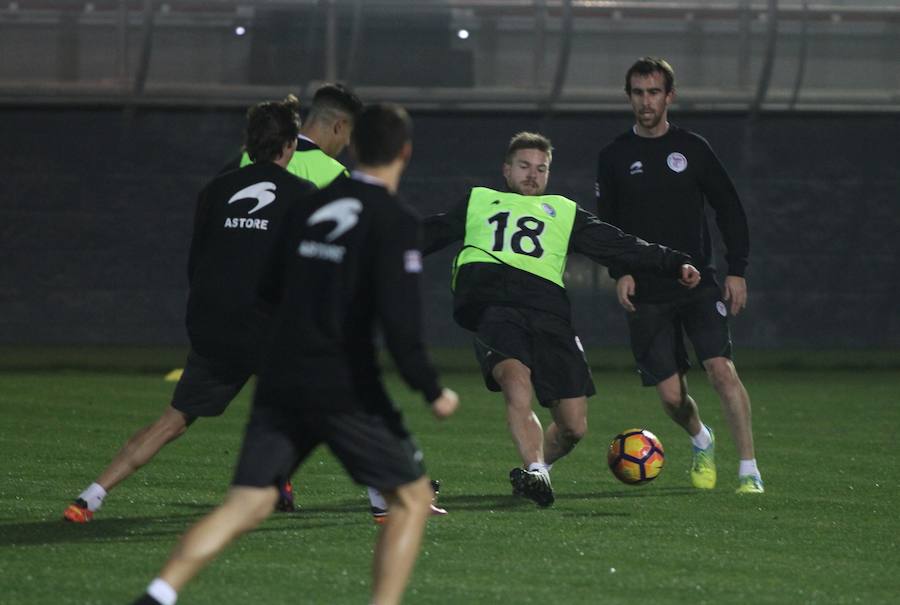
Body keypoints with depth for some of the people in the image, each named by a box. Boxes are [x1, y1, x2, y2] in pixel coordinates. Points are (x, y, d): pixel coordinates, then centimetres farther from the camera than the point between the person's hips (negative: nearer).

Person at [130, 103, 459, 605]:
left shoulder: (311, 207, 10)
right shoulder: (396, 221, -9)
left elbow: (271, 291, 19)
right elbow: (400, 320, -17)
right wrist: (433, 392, -7)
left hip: (282, 382, 5)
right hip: (346, 389, -5)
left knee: (245, 506, 2)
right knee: (412, 499, 11)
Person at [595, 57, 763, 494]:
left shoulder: (693, 149, 4)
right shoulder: (615, 157, 6)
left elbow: (729, 209, 7)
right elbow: (605, 224, 11)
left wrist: (737, 271, 0)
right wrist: (620, 272, -4)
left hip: (698, 284, -1)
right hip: (645, 294, 1)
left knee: (721, 369, -20)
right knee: (671, 395, -1)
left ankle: (749, 471, -17)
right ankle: (702, 443, 32)